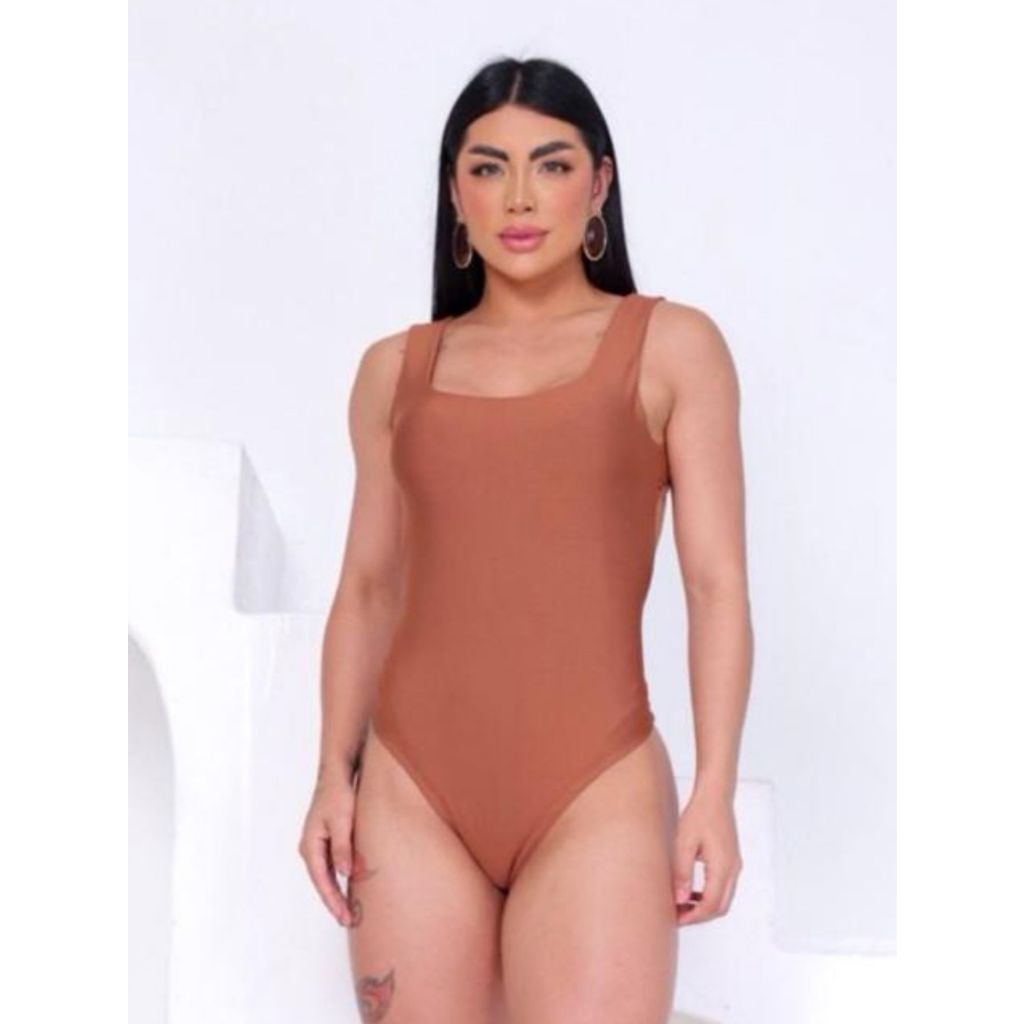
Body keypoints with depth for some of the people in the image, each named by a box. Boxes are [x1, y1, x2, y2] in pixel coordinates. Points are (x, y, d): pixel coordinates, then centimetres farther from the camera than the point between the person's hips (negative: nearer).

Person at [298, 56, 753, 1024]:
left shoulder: (671, 345, 3)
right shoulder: (395, 368, 11)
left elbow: (717, 582, -1)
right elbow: (366, 587, 12)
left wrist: (714, 790, -7)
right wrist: (334, 773, 4)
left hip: (597, 792, -2)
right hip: (412, 788, 3)